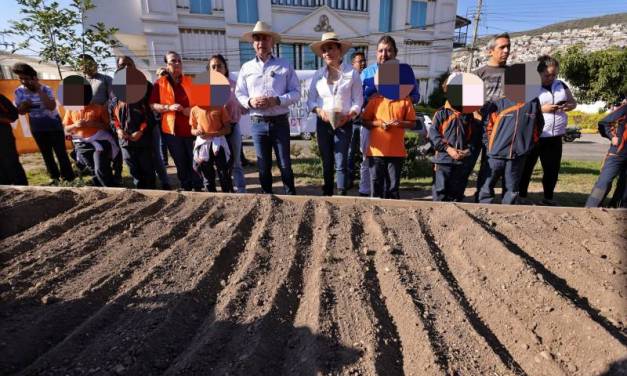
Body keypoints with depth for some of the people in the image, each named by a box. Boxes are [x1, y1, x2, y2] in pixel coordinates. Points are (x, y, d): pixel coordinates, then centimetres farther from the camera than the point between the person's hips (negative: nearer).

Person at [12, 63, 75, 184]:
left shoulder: (46, 89, -16)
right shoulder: (19, 91, -3)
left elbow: (51, 107, -32)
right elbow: (20, 111, 6)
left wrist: (39, 90, -30)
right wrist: (24, 106, -16)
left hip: (53, 125, -4)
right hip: (37, 128, 4)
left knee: (61, 152, -4)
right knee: (46, 154, 11)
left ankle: (68, 178, 3)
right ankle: (54, 177, 22)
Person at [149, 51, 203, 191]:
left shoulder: (190, 81, 7)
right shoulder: (160, 83, 5)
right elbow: (152, 105, 2)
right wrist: (169, 107, -14)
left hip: (190, 128, 0)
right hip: (171, 129, 0)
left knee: (194, 161, 1)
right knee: (180, 163, 8)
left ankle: (198, 187, 16)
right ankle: (186, 187, 22)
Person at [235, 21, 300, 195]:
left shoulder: (285, 66, 4)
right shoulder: (246, 67, 9)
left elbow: (296, 92, 0)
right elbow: (239, 93, 8)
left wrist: (277, 100, -16)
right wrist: (250, 101, -14)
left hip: (280, 122, -2)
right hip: (257, 123, 2)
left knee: (285, 164, 4)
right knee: (263, 165, 10)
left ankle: (290, 195, 18)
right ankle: (267, 195, 24)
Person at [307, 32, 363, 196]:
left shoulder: (352, 73, 0)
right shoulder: (318, 74, 8)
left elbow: (358, 101, -2)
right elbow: (310, 101, 7)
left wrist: (348, 116, -19)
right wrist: (319, 111, -13)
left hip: (344, 124, -3)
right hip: (323, 124, 3)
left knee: (341, 164, -7)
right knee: (327, 163, 9)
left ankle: (342, 196, -2)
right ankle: (327, 194, 19)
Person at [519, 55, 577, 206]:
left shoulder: (561, 85, 13)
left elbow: (573, 102, 21)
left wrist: (568, 106, -2)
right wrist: (542, 109, -20)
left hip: (555, 136, 6)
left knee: (552, 169, 10)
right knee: (526, 168, 2)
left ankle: (548, 198, 22)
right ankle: (522, 197, 12)